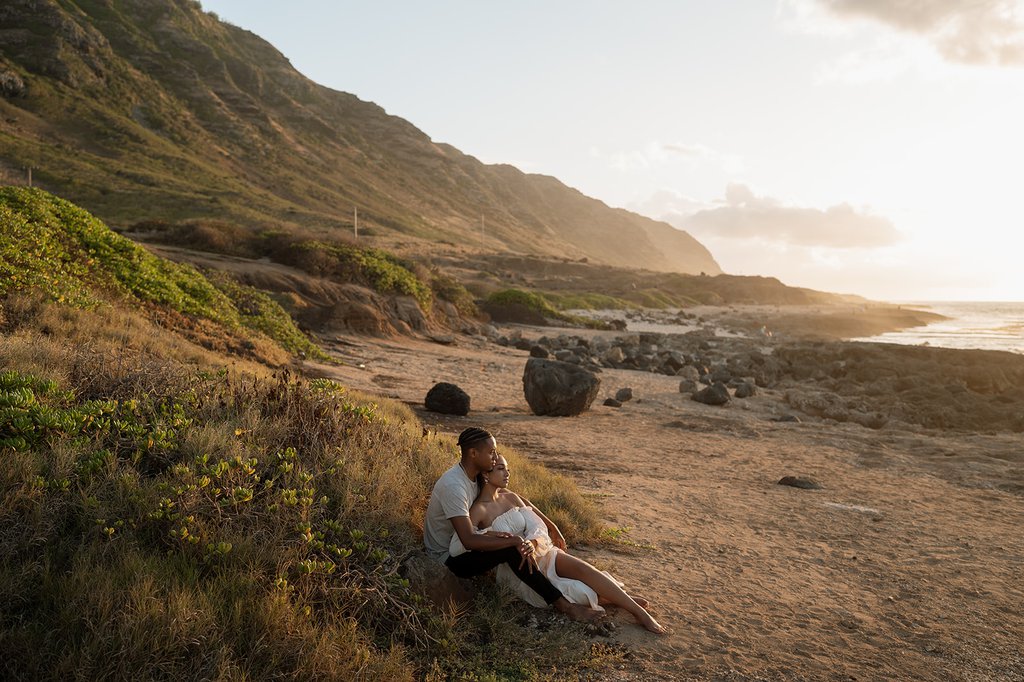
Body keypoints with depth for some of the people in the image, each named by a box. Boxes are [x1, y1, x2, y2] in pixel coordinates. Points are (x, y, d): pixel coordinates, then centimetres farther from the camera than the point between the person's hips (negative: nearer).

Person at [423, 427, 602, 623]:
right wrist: (514, 541, -30)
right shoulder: (453, 485, -28)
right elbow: (469, 540, -34)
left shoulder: (473, 475, 1)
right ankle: (564, 605, -22)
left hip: (459, 545, 10)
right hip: (447, 559, -10)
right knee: (511, 550, -26)